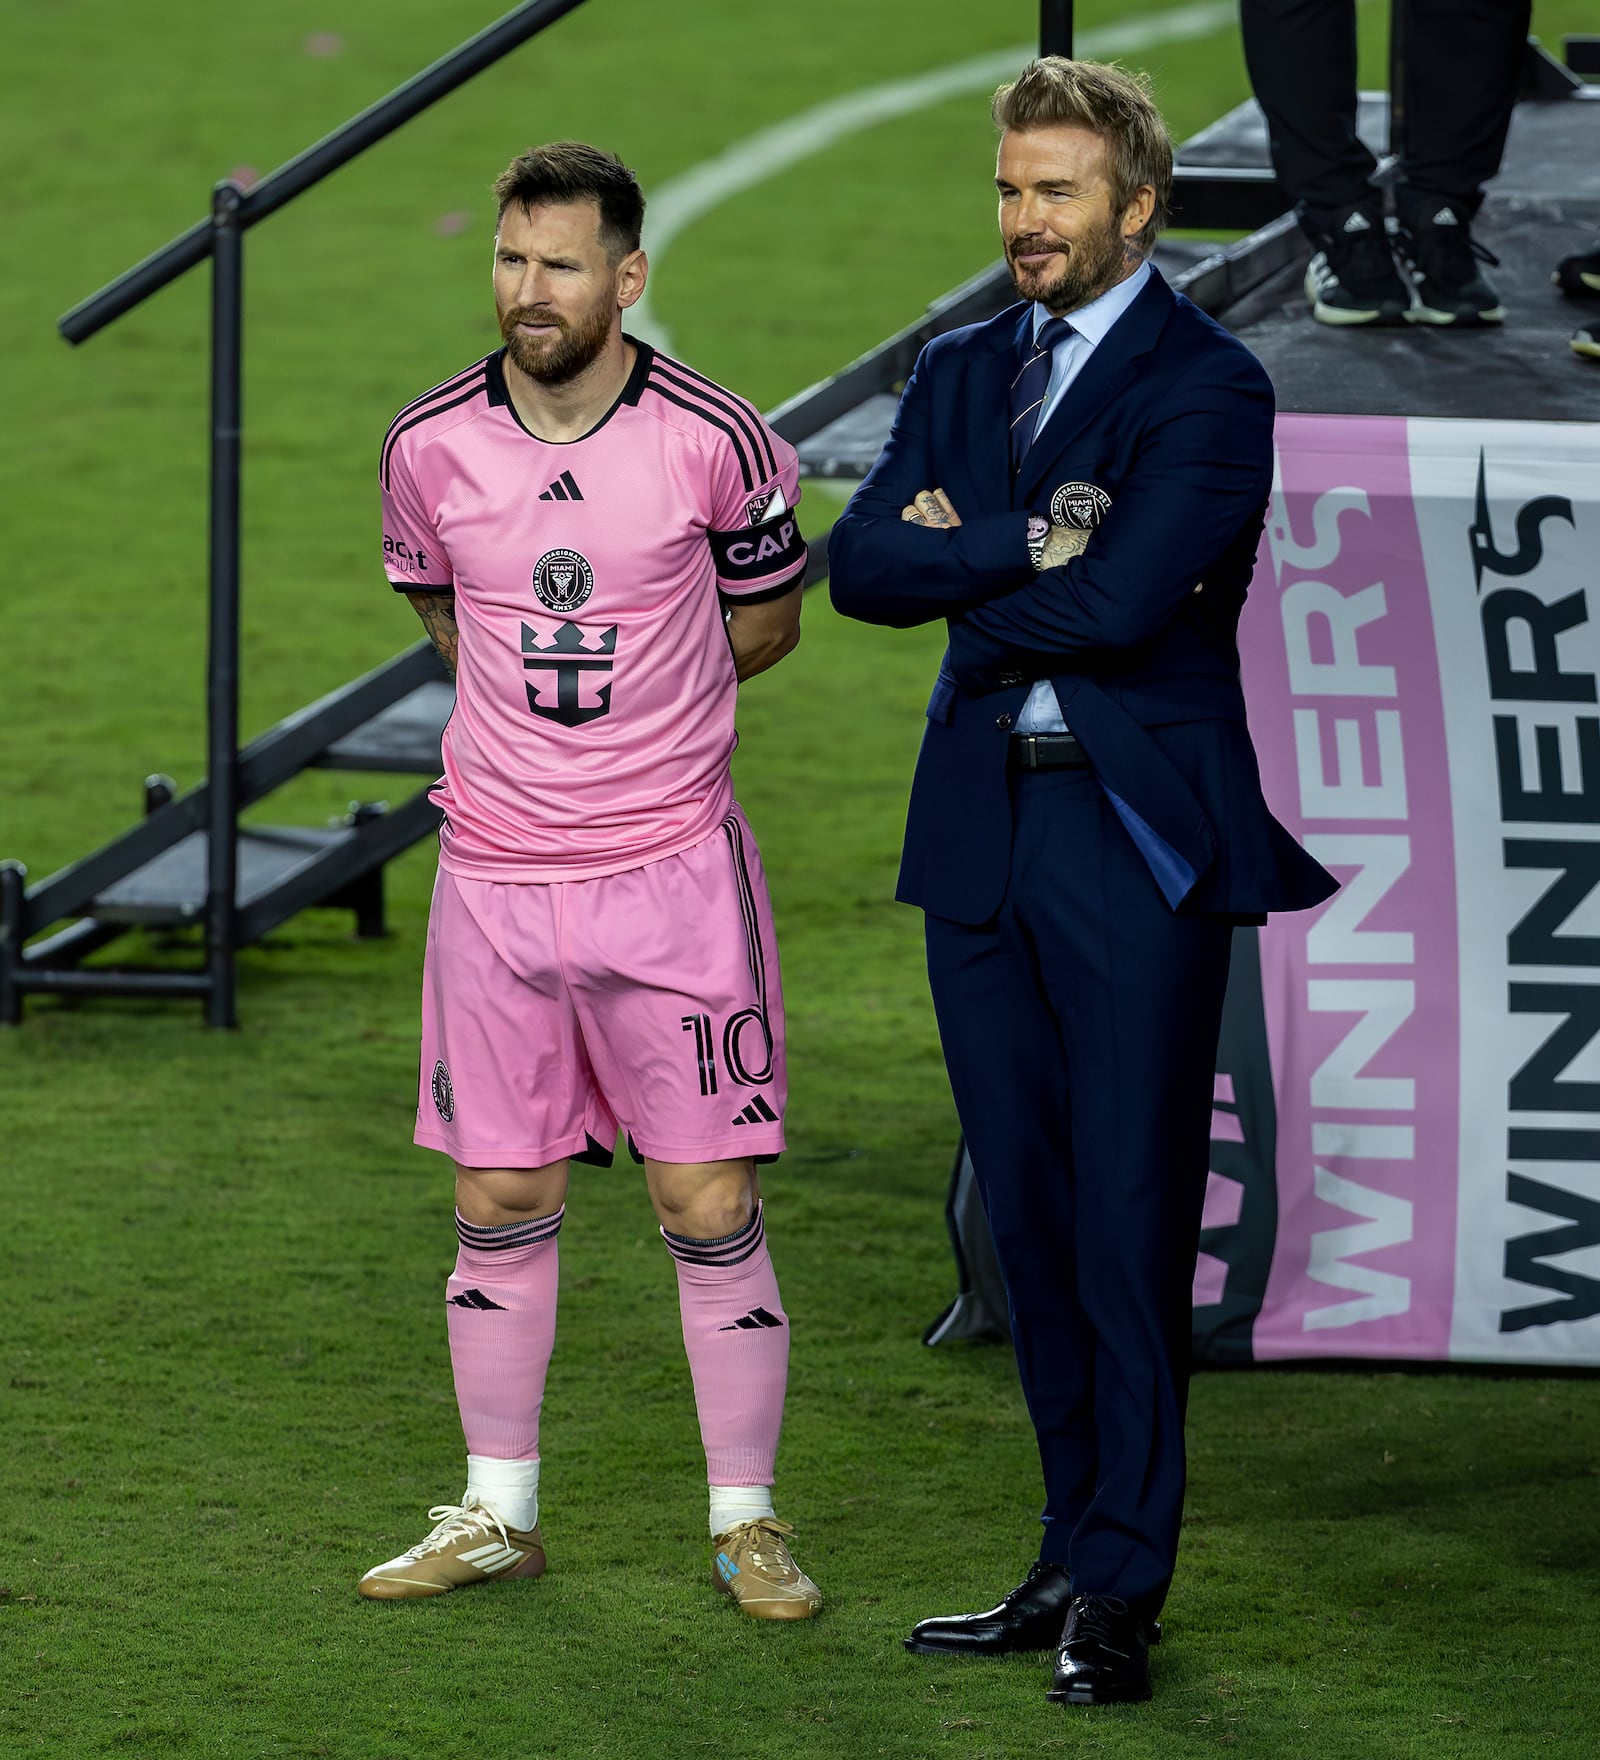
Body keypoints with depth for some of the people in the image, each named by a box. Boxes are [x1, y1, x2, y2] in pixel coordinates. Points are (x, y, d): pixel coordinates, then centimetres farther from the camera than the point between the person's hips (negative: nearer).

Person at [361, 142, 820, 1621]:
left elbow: (770, 619, 8)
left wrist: (620, 696, 7)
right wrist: (552, 697, 10)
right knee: (501, 1203, 8)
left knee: (709, 1204, -1)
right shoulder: (432, 446, -1)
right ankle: (498, 1513, 21)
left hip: (674, 863, -2)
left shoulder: (717, 440, -9)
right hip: (494, 871, 2)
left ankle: (748, 1525, 9)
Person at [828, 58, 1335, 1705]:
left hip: (1136, 839, -6)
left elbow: (1120, 603, -19)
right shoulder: (963, 371, 14)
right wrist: (1026, 547, -14)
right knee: (1028, 1215, 9)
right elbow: (860, 562, 0)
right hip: (983, 829, 6)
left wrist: (960, 569, -3)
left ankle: (1122, 1586, 0)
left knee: (1129, 1218, -5)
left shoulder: (1207, 387, -7)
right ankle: (1073, 1557, 16)